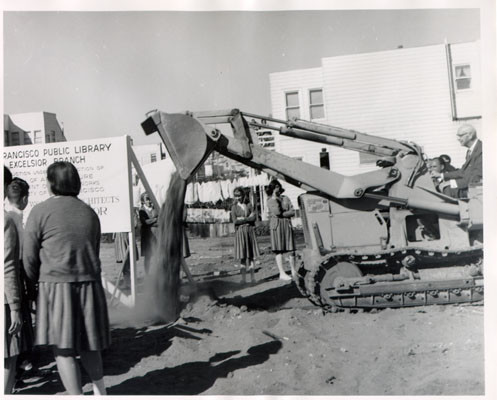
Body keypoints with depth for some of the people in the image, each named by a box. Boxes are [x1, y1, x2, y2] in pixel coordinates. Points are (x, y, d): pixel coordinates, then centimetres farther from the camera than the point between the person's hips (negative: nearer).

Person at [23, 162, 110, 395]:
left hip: (57, 286, -5)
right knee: (88, 345, 18)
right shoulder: (89, 213, 11)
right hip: (89, 284, 5)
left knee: (63, 348, 1)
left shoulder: (40, 211, -4)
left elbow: (29, 258, 0)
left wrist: (36, 282, 16)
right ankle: (100, 393, 26)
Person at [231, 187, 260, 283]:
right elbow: (235, 221, -7)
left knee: (251, 256, 2)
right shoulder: (234, 207, 5)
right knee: (242, 257, -2)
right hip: (240, 232, -1)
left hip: (250, 231, 1)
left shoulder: (249, 205, 8)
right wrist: (248, 219, -8)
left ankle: (253, 278, 6)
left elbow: (253, 218, -4)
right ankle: (243, 278, 3)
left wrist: (242, 219, -7)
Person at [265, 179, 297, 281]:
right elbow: (277, 212, -14)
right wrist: (274, 198, -10)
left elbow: (292, 212, 3)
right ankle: (282, 273, -1)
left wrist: (282, 214, -10)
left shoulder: (285, 198, 11)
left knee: (291, 249, 0)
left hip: (287, 224, 2)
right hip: (276, 226, -2)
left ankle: (294, 271, 11)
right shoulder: (270, 201, 3)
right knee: (279, 250, -4)